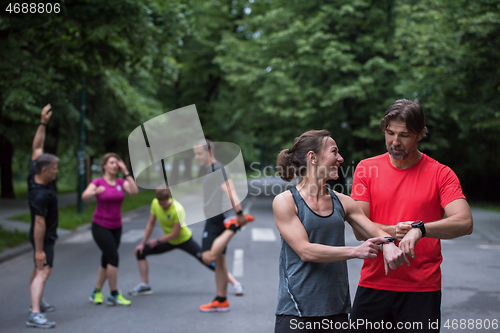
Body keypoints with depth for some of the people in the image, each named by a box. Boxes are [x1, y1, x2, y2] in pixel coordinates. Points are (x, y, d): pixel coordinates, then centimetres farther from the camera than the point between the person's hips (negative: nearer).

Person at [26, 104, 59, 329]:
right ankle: (35, 315, -28)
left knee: (39, 269, 22)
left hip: (46, 235, 11)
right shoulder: (41, 194, -29)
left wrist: (43, 123, -1)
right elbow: (39, 222, -30)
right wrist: (39, 250, -29)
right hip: (43, 237, -10)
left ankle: (38, 303, 38)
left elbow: (37, 147, 4)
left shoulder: (35, 175, -4)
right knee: (43, 271, -18)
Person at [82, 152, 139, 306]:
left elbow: (134, 191, -16)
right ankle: (114, 295, -6)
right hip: (100, 226, -5)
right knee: (113, 257, -15)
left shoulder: (121, 182, 4)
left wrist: (126, 172, -16)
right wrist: (96, 191, -44)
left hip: (116, 227, 5)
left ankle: (96, 293, 24)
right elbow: (84, 196, -24)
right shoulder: (98, 182, -6)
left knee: (106, 260, 10)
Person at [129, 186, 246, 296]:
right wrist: (143, 243, -1)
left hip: (184, 240, -6)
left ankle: (236, 284, -7)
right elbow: (150, 224, -1)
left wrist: (157, 241, -18)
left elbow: (175, 234, -27)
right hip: (169, 241, 6)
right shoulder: (155, 203, -12)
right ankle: (145, 285, 7)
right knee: (140, 251, -3)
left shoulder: (177, 209, -31)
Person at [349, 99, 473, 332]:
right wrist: (393, 231, -20)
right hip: (373, 285, 2)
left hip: (422, 290, -2)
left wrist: (419, 229, -29)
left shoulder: (440, 174, -1)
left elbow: (464, 223, -14)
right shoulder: (367, 168, 5)